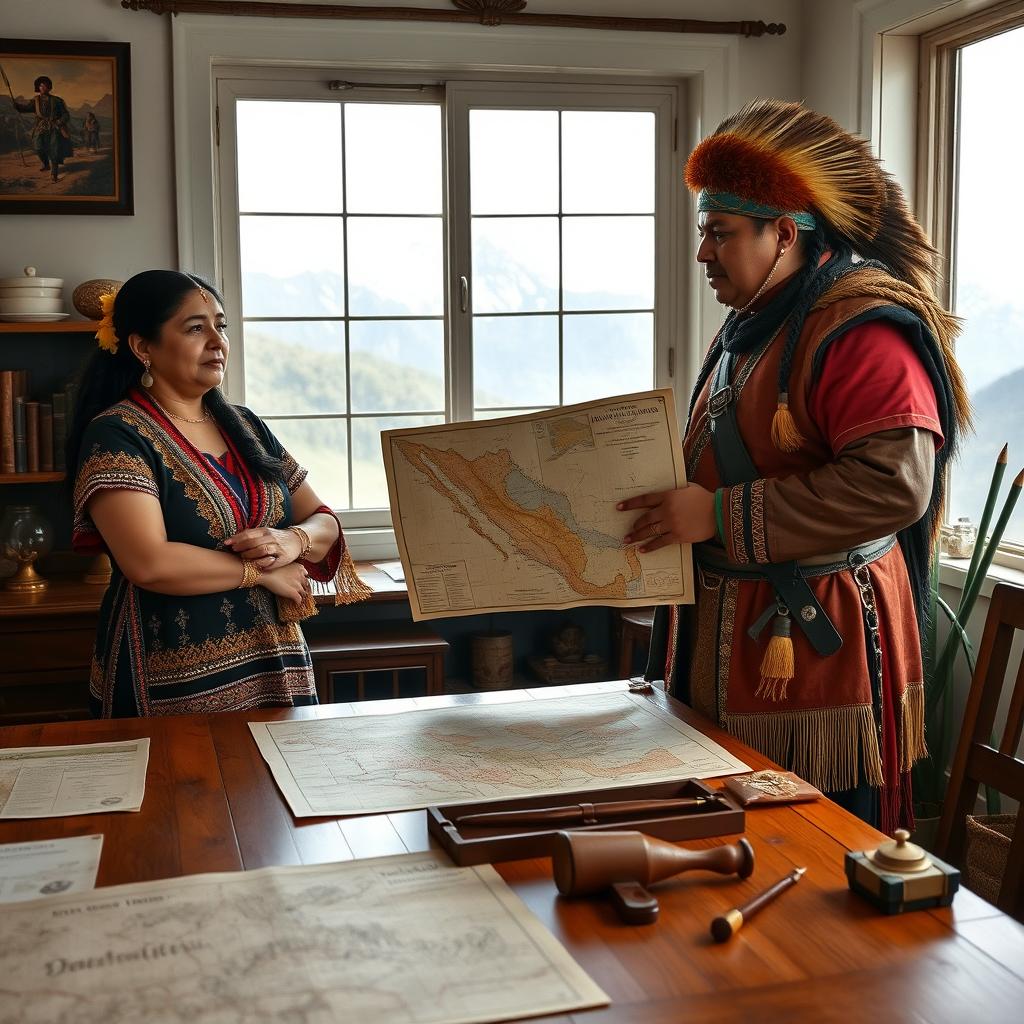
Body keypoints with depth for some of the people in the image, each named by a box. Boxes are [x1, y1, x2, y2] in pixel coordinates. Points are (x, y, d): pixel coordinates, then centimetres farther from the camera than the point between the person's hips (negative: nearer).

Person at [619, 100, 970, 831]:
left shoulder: (863, 326, -14)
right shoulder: (750, 329, 17)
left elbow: (893, 484, -26)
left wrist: (719, 516, -24)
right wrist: (670, 505, 9)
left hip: (815, 641, -9)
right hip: (730, 637, 9)